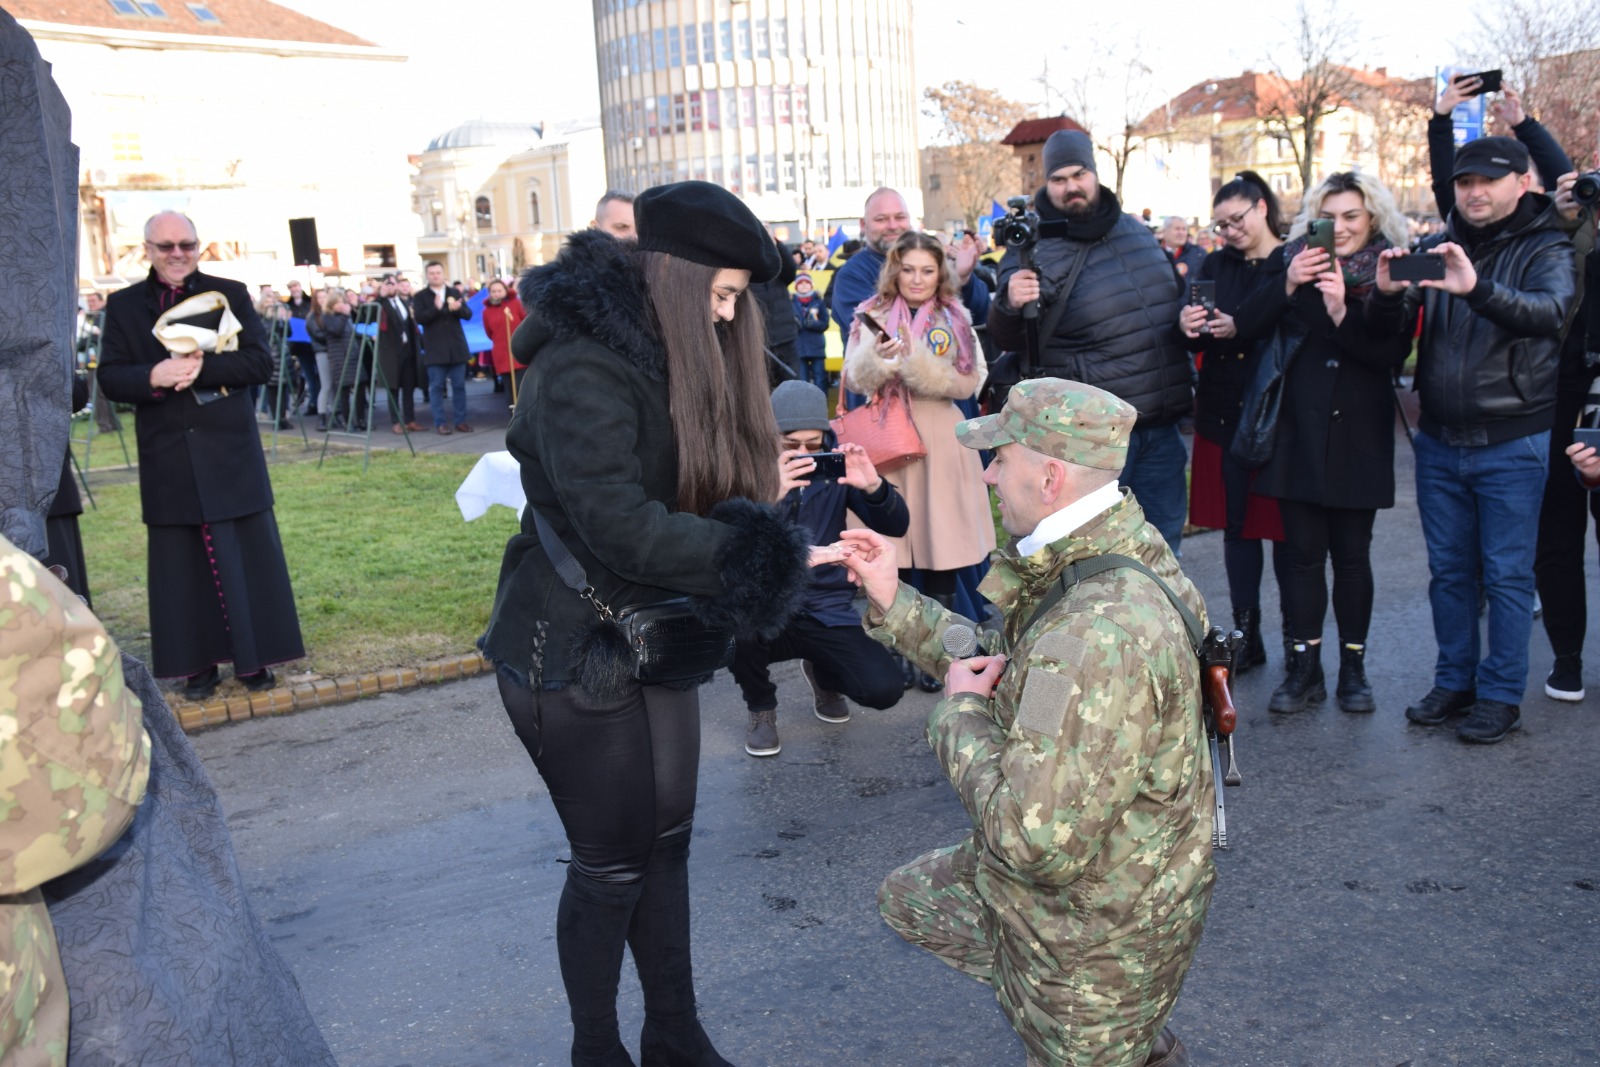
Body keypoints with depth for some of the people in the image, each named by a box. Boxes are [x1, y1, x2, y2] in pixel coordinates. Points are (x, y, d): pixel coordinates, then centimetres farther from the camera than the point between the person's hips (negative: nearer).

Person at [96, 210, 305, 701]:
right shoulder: (123, 305, 7)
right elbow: (109, 377, 1)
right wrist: (152, 377, -20)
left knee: (247, 554, 3)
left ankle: (254, 658, 13)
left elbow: (261, 361, -5)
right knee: (183, 561, 5)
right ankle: (198, 663, 15)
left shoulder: (230, 294, 3)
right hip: (167, 458, 1)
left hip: (230, 451, -1)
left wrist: (202, 366, -20)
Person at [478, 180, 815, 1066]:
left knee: (666, 841, 16)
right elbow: (619, 523, -30)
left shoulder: (669, 355, 7)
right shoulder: (583, 369, -23)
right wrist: (759, 560, -26)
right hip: (575, 653, -8)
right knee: (612, 861, 5)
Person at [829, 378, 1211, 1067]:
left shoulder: (1100, 633, -38)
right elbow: (1004, 662, 10)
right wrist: (893, 603, 3)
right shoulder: (1096, 556, -4)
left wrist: (960, 713, -21)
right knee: (909, 900, 25)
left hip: (1098, 938, -9)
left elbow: (1037, 840, -37)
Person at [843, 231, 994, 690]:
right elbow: (854, 379, -2)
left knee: (940, 551, 2)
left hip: (939, 440, 0)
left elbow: (971, 380, -3)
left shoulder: (955, 319, 8)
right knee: (890, 551, 1)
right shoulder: (872, 316, 7)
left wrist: (919, 363, -16)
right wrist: (877, 357, -22)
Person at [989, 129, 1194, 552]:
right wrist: (1010, 305, -35)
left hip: (1161, 427, 6)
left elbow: (1173, 301, 26)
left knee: (1164, 545, 16)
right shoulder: (1034, 252, -9)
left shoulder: (1136, 231, 9)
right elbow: (1009, 340, -16)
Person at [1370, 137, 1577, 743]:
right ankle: (1453, 681, 25)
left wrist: (1477, 288, -45)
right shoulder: (1438, 249, 6)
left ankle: (1501, 695, 14)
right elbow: (1387, 332, -2)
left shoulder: (1545, 249, -5)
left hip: (1511, 444, -4)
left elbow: (1547, 311, -27)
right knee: (1448, 571, 12)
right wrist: (1388, 293, -25)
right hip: (1439, 442, 4)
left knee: (1506, 575, 3)